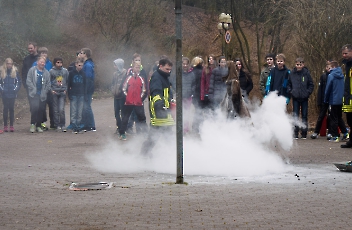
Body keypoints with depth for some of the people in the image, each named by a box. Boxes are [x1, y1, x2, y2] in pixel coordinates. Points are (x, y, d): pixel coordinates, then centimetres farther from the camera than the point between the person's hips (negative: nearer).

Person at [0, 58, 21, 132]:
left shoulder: (15, 71, 2)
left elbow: (18, 81, 6)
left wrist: (16, 89, -4)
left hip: (12, 94, 1)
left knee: (11, 109, 4)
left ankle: (11, 125, 8)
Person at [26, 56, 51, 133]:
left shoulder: (46, 73, 11)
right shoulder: (32, 70, 3)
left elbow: (48, 84, 13)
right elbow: (28, 81, -1)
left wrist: (45, 91, 1)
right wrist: (33, 89, -10)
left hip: (42, 95, 3)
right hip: (33, 94, -3)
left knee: (41, 110, 4)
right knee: (35, 108, -17)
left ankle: (38, 126, 15)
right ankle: (33, 124, -5)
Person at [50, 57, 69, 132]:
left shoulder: (65, 71, 8)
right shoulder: (51, 71, 1)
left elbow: (68, 81, 14)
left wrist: (66, 89, 3)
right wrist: (51, 90, -5)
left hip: (62, 92, 1)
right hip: (54, 93, -1)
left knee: (61, 109, -9)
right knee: (56, 110, 2)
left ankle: (63, 125, 2)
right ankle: (57, 125, 10)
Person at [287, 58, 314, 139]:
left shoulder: (306, 73, -2)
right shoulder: (292, 74, 2)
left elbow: (311, 85, 4)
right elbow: (288, 84, 11)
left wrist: (308, 92, -7)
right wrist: (290, 91, -3)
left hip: (304, 98, -1)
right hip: (295, 98, 1)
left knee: (304, 116, 4)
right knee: (295, 116, 2)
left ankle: (304, 133, 10)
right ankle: (295, 133, 6)